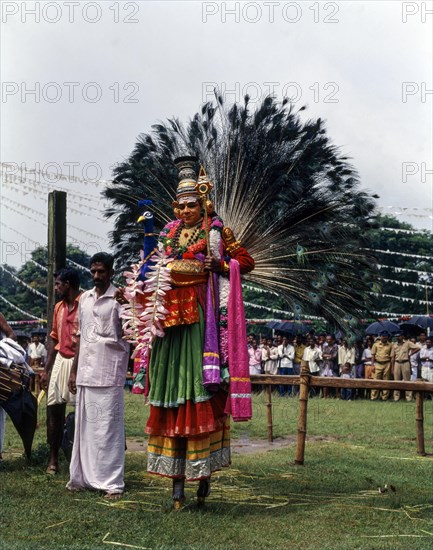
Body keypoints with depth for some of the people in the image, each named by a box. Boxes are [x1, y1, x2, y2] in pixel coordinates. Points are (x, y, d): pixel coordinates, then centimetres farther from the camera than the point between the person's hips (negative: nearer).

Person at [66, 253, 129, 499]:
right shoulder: (85, 298, 15)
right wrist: (74, 370, 18)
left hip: (109, 372, -6)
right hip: (86, 372, 6)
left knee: (108, 427, -5)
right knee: (85, 426, 10)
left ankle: (113, 482, 0)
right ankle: (83, 476, 18)